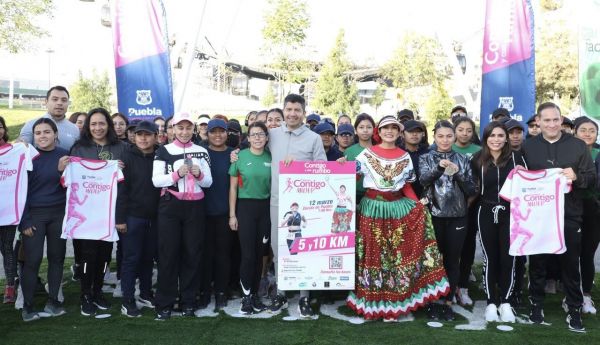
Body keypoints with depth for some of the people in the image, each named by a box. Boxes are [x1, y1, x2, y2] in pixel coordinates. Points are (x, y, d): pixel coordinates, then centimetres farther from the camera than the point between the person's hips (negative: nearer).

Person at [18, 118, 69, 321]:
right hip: (34, 214, -3)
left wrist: (63, 171, -16)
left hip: (58, 213, 3)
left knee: (57, 256, 9)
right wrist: (24, 221, -8)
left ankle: (53, 302, 21)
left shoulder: (64, 155, 1)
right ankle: (27, 306, 10)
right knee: (32, 259, -3)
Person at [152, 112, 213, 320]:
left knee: (192, 253, 6)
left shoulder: (201, 151, 10)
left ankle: (188, 301, 17)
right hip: (170, 206, -2)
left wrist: (199, 174, -12)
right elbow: (156, 180, -5)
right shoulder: (164, 151, 3)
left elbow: (209, 182, 8)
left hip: (195, 207, 2)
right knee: (168, 253, 0)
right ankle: (164, 303, 8)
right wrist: (177, 174, -19)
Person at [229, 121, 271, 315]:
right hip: (245, 206, -3)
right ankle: (246, 296, 9)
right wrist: (232, 215, -3)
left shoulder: (271, 158, 3)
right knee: (248, 254, -4)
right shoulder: (240, 156, -3)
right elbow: (233, 187, 0)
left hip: (265, 208, 3)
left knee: (260, 253, 8)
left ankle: (255, 293, 21)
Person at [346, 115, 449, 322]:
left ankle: (393, 302, 9)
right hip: (373, 207, -2)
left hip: (398, 207, 2)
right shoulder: (367, 154, 3)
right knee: (374, 252, 1)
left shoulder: (405, 157, 10)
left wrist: (418, 204, -2)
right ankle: (373, 301, 12)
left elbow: (407, 186, 11)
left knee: (399, 251, -2)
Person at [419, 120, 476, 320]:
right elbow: (423, 180, -15)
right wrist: (439, 168, -32)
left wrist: (457, 174, -14)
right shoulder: (426, 159, 4)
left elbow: (471, 190, 2)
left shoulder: (462, 160, 7)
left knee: (452, 260, 6)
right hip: (433, 215, -1)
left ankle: (448, 302, 16)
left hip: (457, 216, 1)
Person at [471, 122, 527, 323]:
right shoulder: (477, 160, 1)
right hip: (486, 214, 0)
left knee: (508, 258, 2)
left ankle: (505, 302, 16)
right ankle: (491, 303, 15)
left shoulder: (515, 157, -1)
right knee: (490, 259, 6)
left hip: (510, 214, 0)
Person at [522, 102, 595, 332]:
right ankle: (536, 305, 25)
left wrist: (576, 177, -18)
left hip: (569, 216, 0)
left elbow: (592, 178, 2)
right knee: (537, 262, 11)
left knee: (571, 264, 7)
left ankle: (574, 310, 20)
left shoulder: (578, 145, 2)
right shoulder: (528, 147, 4)